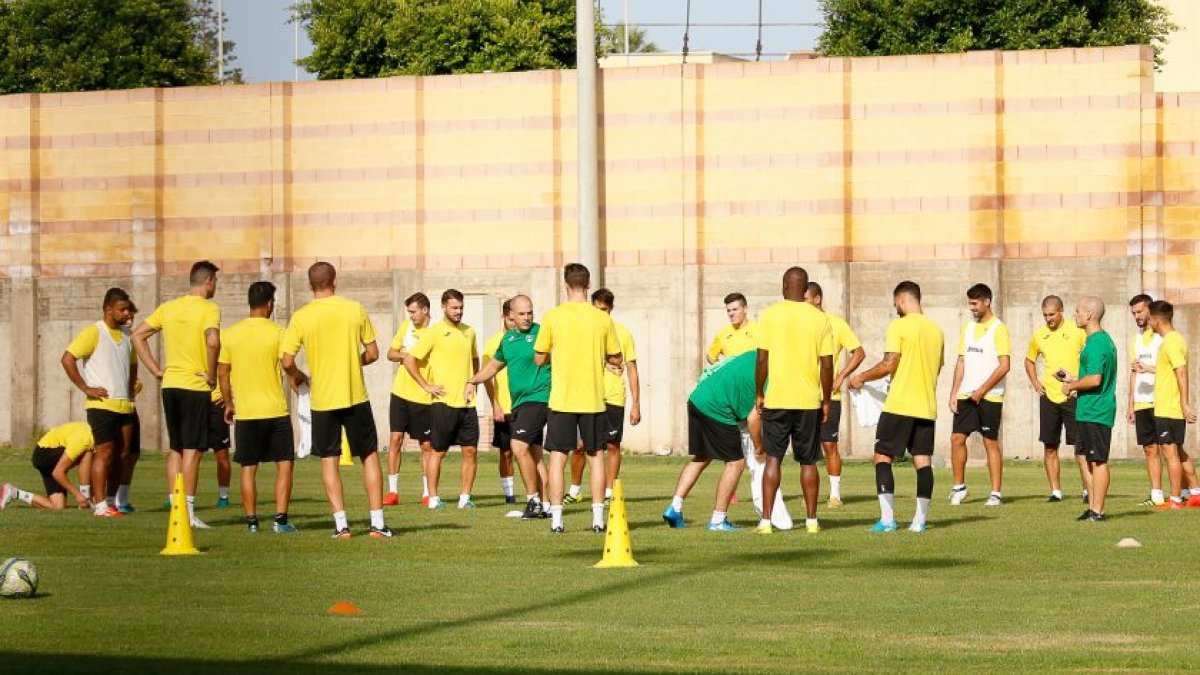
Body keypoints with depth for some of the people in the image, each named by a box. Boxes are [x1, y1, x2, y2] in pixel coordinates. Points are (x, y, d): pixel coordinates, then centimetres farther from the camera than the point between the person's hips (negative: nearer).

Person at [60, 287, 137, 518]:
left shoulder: (126, 335, 17)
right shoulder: (94, 332, -7)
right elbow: (67, 359, -14)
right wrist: (85, 388, -15)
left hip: (125, 405, 7)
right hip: (102, 404, -7)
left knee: (122, 454, 7)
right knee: (105, 452, -10)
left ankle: (113, 501, 15)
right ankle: (101, 506, -10)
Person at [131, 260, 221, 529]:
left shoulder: (168, 307, 10)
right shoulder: (209, 309, -9)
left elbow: (138, 335, 11)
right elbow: (213, 341, -27)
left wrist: (156, 370, 10)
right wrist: (211, 374, -13)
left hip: (170, 386, 6)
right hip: (196, 387, -6)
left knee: (175, 449, 13)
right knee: (192, 450, -3)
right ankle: (188, 511, -5)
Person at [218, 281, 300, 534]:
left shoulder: (230, 334, 2)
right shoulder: (277, 332, -7)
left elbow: (222, 373, 5)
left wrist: (229, 404, 16)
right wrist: (301, 377, 13)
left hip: (245, 412, 2)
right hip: (275, 410, -2)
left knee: (248, 469, 8)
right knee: (284, 464, 5)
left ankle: (251, 521, 7)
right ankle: (280, 519, -2)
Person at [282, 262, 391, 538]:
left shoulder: (300, 317, -6)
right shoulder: (356, 310, -3)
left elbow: (287, 362, -6)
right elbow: (372, 353, 2)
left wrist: (298, 376, 15)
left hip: (322, 400, 0)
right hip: (356, 396, 1)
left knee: (329, 460, 8)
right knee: (370, 456, 10)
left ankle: (341, 524, 1)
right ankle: (377, 522, 6)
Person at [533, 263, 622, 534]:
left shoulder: (552, 317, -6)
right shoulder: (603, 319, -3)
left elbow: (539, 358, 0)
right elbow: (615, 359, 5)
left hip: (561, 400, -1)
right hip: (593, 399, 1)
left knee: (558, 457, 4)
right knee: (595, 456, 11)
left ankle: (556, 518, -1)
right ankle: (598, 517, 9)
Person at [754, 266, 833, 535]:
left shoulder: (770, 315, -4)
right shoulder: (820, 319, 0)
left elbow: (762, 359, -6)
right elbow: (827, 365, -1)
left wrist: (759, 394, 5)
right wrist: (826, 401, 9)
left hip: (776, 399, -1)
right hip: (809, 401, 1)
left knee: (773, 459, 3)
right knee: (808, 462, 10)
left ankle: (766, 521, -2)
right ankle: (811, 521, 13)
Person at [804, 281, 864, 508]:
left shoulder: (835, 323, -2)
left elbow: (859, 353, 0)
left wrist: (840, 377, -9)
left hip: (828, 396, -3)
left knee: (829, 445, -2)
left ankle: (835, 494, 5)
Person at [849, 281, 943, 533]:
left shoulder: (898, 326, -9)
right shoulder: (936, 330, 11)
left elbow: (889, 365, -14)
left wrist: (861, 378, -1)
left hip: (899, 405, -6)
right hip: (926, 407, 6)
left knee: (882, 458, 2)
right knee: (923, 461, 5)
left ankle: (887, 519, -6)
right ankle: (920, 520, 1)